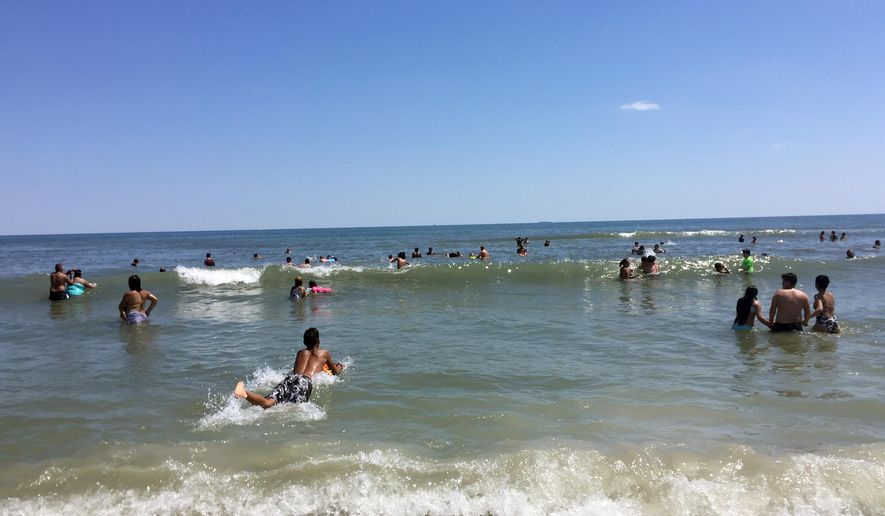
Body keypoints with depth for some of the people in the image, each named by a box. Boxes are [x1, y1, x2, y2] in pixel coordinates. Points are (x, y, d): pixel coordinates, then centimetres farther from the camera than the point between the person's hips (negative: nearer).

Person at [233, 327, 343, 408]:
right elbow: (336, 372, 42)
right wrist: (339, 366, 66)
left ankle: (244, 391, -50)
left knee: (267, 403, -24)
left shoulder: (300, 353, 37)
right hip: (305, 380, -3)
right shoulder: (324, 353, 28)